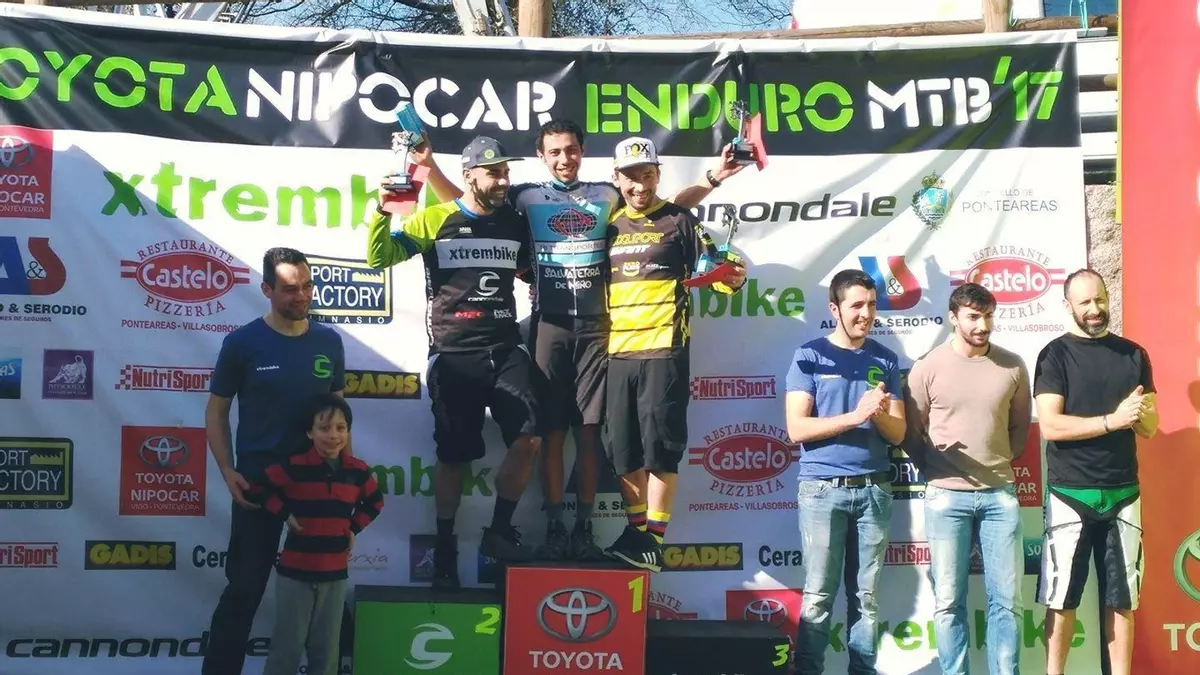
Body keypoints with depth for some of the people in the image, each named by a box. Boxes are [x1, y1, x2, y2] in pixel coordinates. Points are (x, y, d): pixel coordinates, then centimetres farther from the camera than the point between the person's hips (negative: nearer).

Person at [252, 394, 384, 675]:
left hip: (335, 573, 3)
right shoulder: (294, 467, -11)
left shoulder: (358, 471, 1)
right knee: (287, 646, 2)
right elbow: (258, 488, -4)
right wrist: (286, 515, -8)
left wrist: (354, 528, 8)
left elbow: (375, 502, 19)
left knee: (326, 649, 12)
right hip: (295, 572, -3)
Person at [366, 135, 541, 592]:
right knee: (454, 456, 4)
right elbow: (379, 257, -5)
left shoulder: (516, 224, 10)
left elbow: (532, 272, 26)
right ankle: (445, 549, 20)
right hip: (454, 355, -3)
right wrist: (384, 210, -18)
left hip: (506, 350, 3)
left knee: (528, 440, -11)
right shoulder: (435, 220, -1)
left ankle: (499, 532, 7)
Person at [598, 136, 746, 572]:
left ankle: (654, 540, -2)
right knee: (623, 449, 7)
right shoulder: (609, 225, 16)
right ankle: (636, 531, 17)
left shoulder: (679, 220, 3)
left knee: (660, 446, -6)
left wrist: (732, 278, -22)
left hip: (663, 351, -5)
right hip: (617, 353, 5)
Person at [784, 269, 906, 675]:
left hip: (874, 489, 3)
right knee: (818, 595, -2)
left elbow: (898, 433, 8)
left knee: (866, 595, 6)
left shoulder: (885, 360, 10)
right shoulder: (810, 356, -1)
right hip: (823, 489, -3)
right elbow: (797, 429, -9)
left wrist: (879, 413, -13)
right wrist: (856, 416, -17)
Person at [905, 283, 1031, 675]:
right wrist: (939, 469, 4)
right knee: (949, 601, 2)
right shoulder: (928, 367, -3)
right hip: (946, 496, -2)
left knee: (1007, 599, 4)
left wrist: (998, 461, 8)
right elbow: (913, 431, 6)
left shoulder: (1013, 367, 3)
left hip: (1000, 494, 2)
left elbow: (1020, 426, 16)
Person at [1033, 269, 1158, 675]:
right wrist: (1112, 419, -20)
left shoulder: (1133, 355, 8)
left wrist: (1140, 414, -15)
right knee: (1061, 599, 1)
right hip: (1070, 495, -3)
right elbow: (1050, 426, -13)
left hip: (1123, 493, 3)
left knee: (1122, 599, 7)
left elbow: (1150, 428, 8)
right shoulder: (1055, 355, -3)